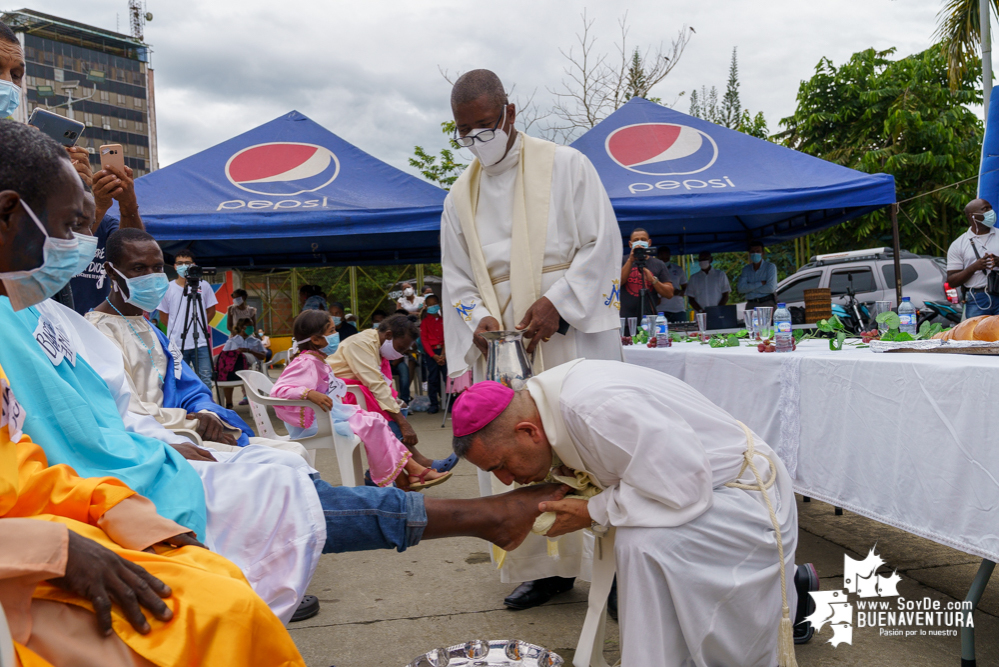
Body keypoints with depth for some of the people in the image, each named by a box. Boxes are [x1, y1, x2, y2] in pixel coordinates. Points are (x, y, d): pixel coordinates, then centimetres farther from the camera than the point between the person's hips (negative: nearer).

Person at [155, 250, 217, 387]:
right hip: (176, 345, 0)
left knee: (205, 381, 0)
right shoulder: (167, 289, 2)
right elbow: (163, 317, 11)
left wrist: (199, 325, 9)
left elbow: (211, 311, 13)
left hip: (201, 344, 0)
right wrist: (175, 329, 9)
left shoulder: (203, 286, 4)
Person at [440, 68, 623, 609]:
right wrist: (478, 318, -7)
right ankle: (544, 568, 15)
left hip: (572, 336, -4)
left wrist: (557, 302, -15)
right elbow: (456, 278, 14)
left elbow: (602, 244, -4)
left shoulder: (565, 166, 2)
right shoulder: (461, 196, 14)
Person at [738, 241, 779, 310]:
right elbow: (741, 288, -2)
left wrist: (749, 288, -4)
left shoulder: (770, 266, 4)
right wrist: (760, 283, -9)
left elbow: (770, 288, -9)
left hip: (768, 304, -3)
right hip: (751, 304, 3)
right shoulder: (746, 269, 13)